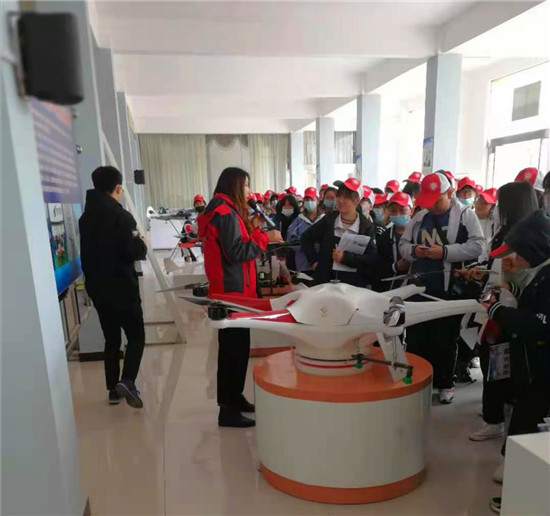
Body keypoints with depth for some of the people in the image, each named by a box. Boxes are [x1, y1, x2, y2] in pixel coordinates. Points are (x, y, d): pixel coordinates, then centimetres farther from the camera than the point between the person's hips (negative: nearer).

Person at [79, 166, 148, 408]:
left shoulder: (85, 218, 7)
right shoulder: (121, 216, -15)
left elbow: (88, 253, 13)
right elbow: (133, 252, -21)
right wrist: (142, 244, -2)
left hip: (97, 288, 7)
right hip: (122, 288, -7)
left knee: (111, 339, 15)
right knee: (136, 336, 4)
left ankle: (113, 389, 21)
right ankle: (127, 381, -12)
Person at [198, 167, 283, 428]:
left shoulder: (223, 211, 15)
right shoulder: (227, 212, -16)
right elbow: (236, 253, -22)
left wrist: (251, 229, 7)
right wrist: (265, 237, -17)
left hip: (229, 289, 10)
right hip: (232, 290, -10)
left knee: (234, 346, 17)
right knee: (235, 348, -4)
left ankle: (233, 398, 29)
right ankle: (228, 410, 5)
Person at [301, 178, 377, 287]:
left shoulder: (367, 226, -4)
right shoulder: (329, 219, 2)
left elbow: (372, 257, -12)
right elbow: (306, 238, 12)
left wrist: (345, 257, -21)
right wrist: (314, 261, 3)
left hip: (355, 285, -2)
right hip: (325, 281, 2)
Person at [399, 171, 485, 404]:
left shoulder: (466, 215, -3)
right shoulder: (419, 218, 10)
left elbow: (477, 246, -13)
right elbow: (402, 244, 13)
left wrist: (445, 252, -22)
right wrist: (413, 251, -9)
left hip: (449, 290, -4)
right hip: (419, 288, 4)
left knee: (445, 340, 9)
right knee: (416, 337, 11)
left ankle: (444, 383, 26)